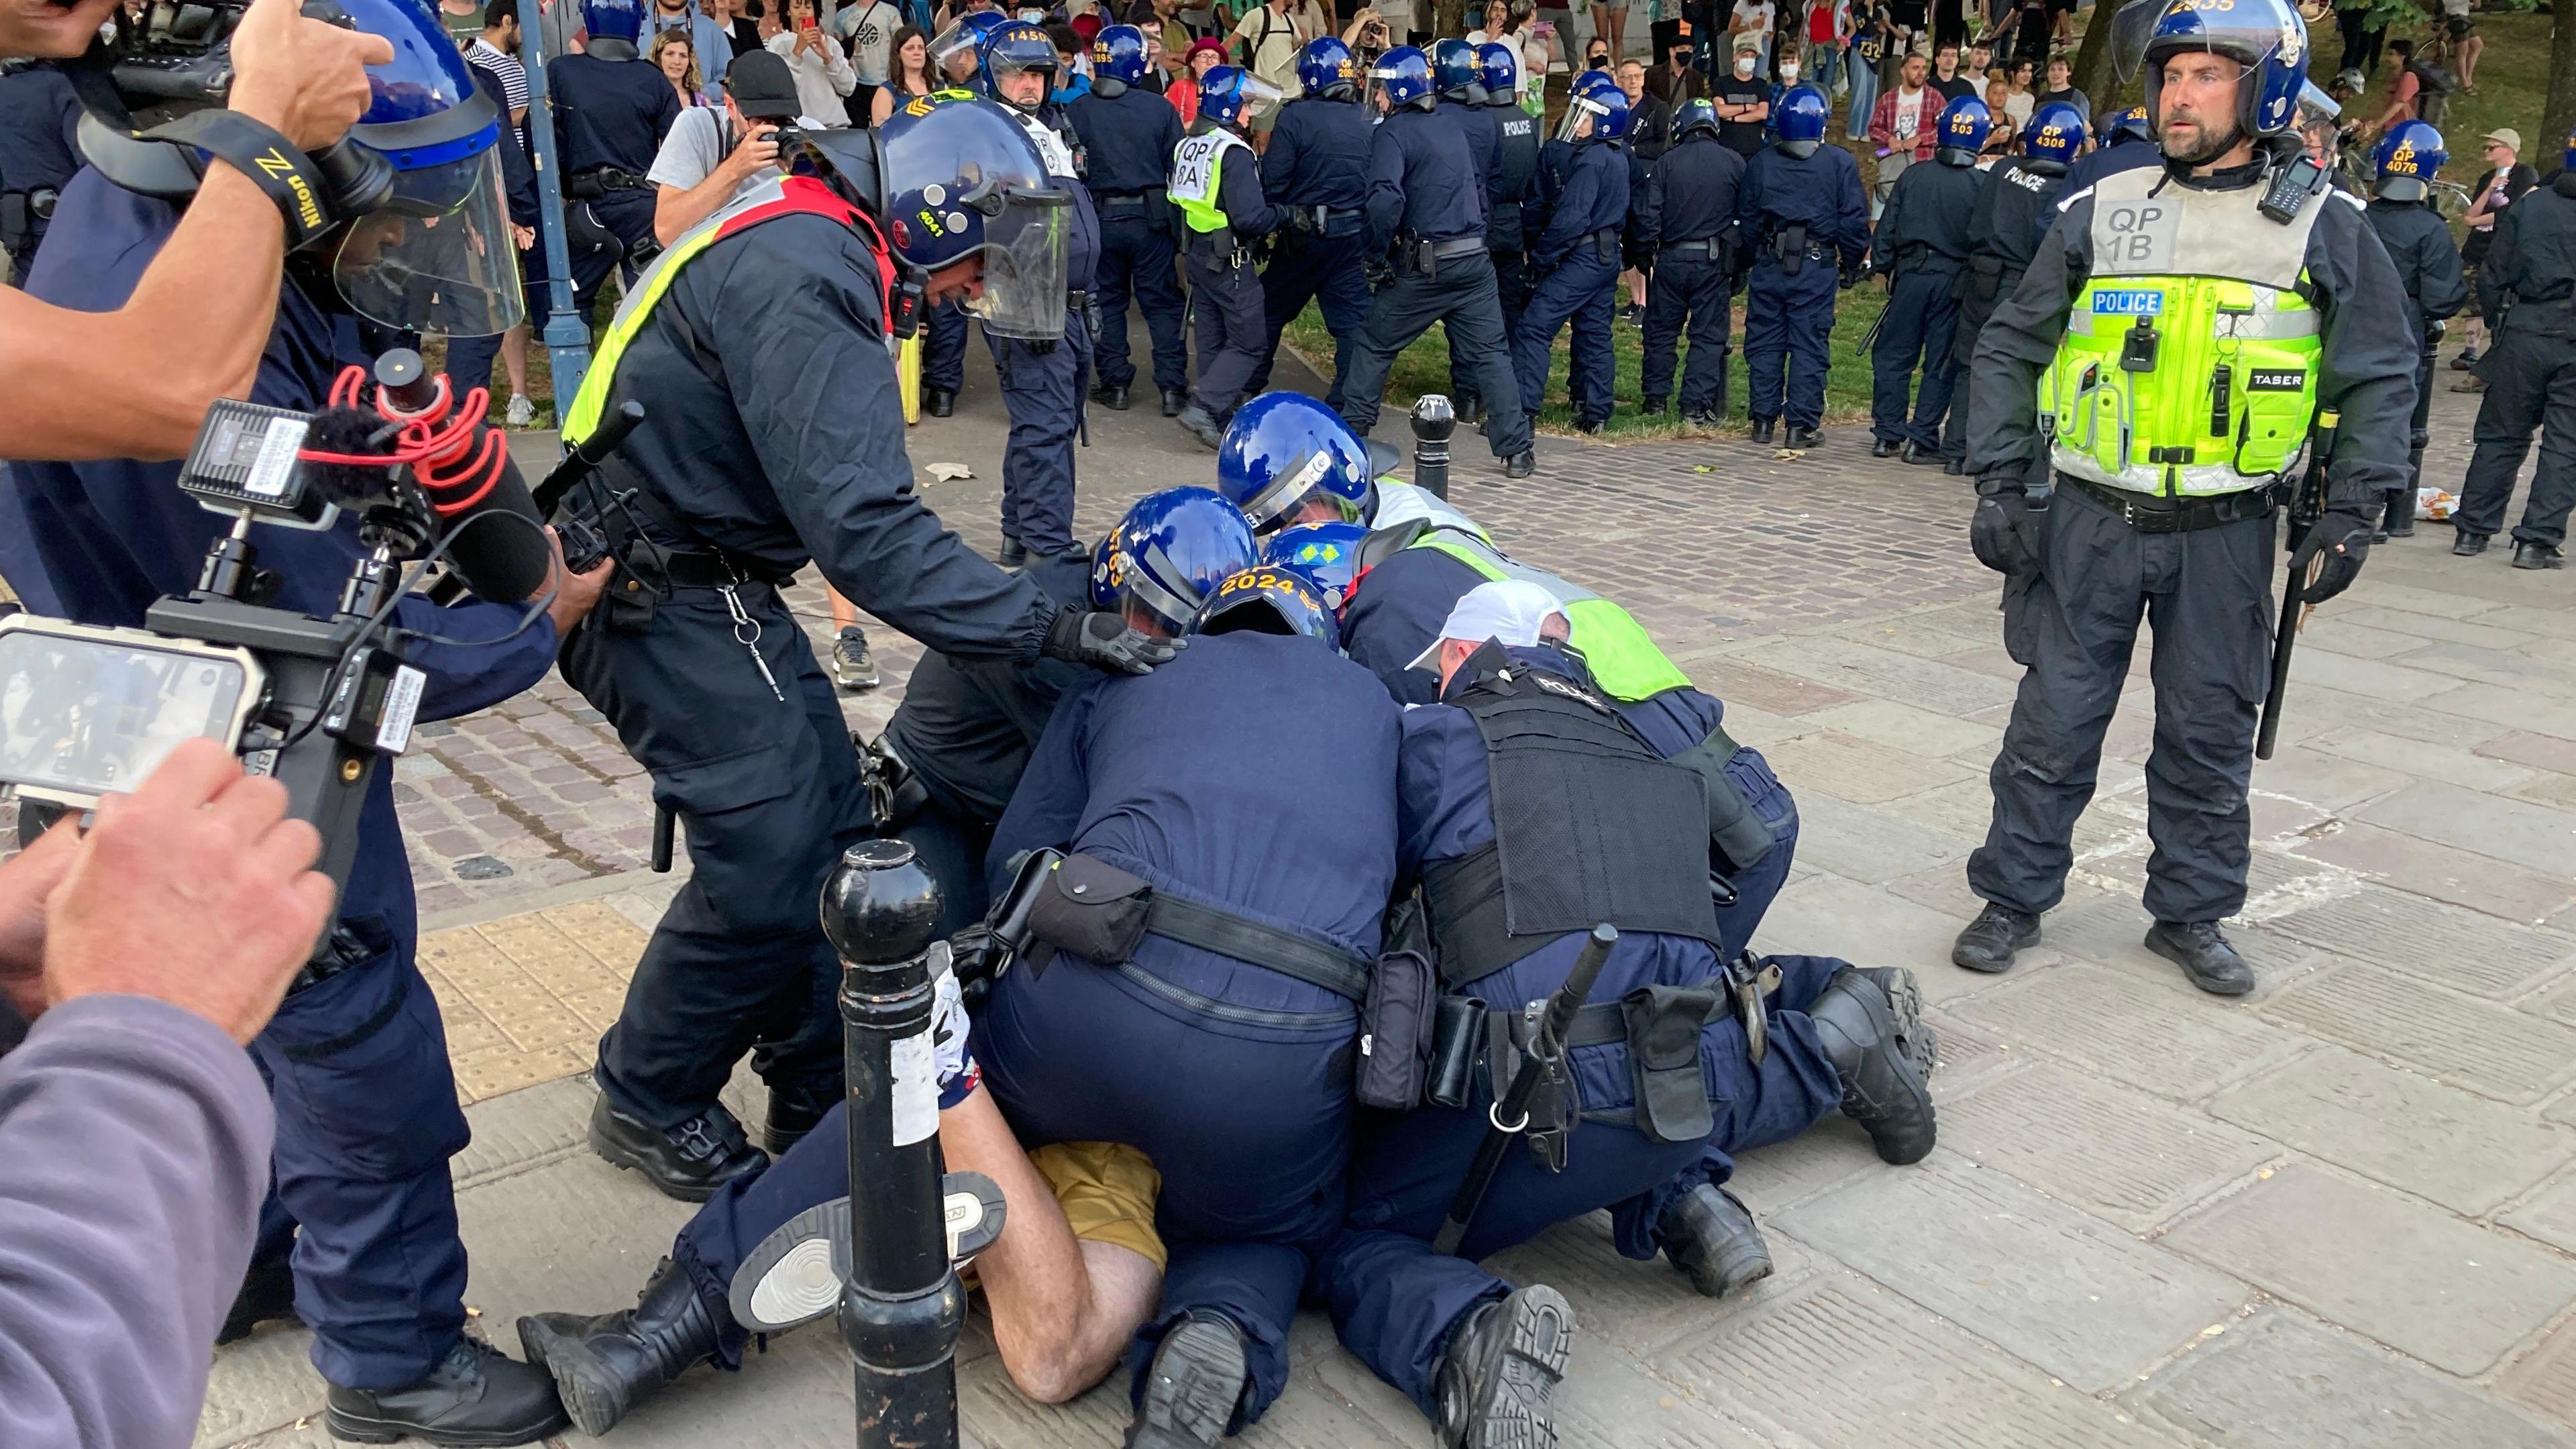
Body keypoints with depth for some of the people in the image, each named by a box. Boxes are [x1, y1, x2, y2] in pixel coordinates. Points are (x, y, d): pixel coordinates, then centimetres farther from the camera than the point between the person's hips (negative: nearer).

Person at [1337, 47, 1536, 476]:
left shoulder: (1392, 132, -8)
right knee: (1492, 353, 6)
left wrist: (1377, 251, -10)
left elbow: (1386, 200, -22)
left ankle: (1350, 430, 19)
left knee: (1374, 346, 12)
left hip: (1423, 265, -5)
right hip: (1474, 259, 5)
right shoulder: (1451, 123, 13)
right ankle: (1517, 450, 2)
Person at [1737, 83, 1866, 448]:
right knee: (1808, 346, 2)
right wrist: (1852, 264, 9)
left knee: (1765, 342, 10)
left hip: (1769, 264, 2)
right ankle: (1801, 425, 2)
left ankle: (1763, 420, 13)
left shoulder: (1762, 162, 3)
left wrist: (1748, 259, 19)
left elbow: (1746, 220, 8)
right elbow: (1853, 219, -2)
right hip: (1816, 267, -2)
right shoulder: (1839, 162, -3)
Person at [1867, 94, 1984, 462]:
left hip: (1911, 275, 1)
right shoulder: (1984, 186, -6)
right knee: (1940, 363, 5)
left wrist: (1882, 265, 11)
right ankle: (1922, 440, 4)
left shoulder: (1913, 176, 0)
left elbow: (1887, 226, 2)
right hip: (1955, 280, -1)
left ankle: (1887, 434, 10)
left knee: (1893, 355, 11)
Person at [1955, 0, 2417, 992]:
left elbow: (2381, 378, 7)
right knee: (2053, 723, 5)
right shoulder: (2100, 213, 3)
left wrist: (2352, 511, -1)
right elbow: (2011, 349, 7)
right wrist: (2000, 482, -1)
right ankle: (2013, 900, 19)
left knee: (2209, 734, 10)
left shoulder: (2323, 226, 2)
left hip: (2225, 536, 0)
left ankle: (2190, 915, 25)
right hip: (2089, 526, 0)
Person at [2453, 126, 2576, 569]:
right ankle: (2538, 540, 1)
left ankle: (2473, 529, 14)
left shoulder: (2529, 206, 1)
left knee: (2501, 435, 11)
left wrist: (2500, 318, 15)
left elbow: (2493, 275, 2)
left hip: (2524, 335, 2)